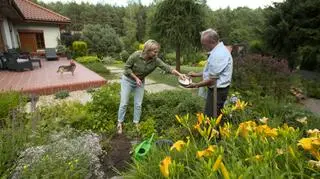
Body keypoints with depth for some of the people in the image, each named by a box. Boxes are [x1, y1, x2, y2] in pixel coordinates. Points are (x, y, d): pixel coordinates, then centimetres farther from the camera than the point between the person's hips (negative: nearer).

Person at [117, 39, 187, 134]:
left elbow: (167, 68, -29)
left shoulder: (156, 60, -21)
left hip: (140, 82, 3)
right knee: (124, 103, 1)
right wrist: (136, 78, -22)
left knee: (138, 104, 4)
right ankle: (120, 123, 17)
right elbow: (126, 67, -18)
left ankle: (136, 124, 21)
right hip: (128, 80, -3)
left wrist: (179, 74, -42)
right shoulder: (136, 55, -28)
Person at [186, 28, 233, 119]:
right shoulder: (219, 50, 10)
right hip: (216, 89, 10)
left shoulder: (218, 55, -24)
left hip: (217, 91, -10)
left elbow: (212, 80, -22)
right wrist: (196, 74, 16)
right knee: (214, 117, 17)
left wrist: (196, 85, -9)